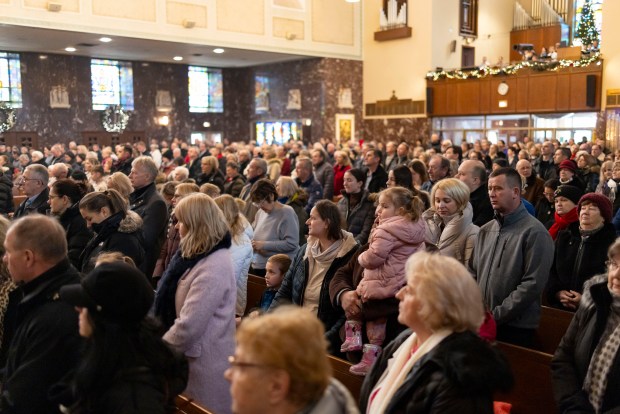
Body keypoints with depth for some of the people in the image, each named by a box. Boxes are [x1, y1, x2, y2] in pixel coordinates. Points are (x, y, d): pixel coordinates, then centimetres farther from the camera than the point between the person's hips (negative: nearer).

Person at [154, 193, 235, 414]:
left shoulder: (213, 267, -26)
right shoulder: (198, 254, 7)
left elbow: (188, 326, -27)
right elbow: (173, 301, 17)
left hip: (203, 363, -9)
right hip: (190, 356, 9)